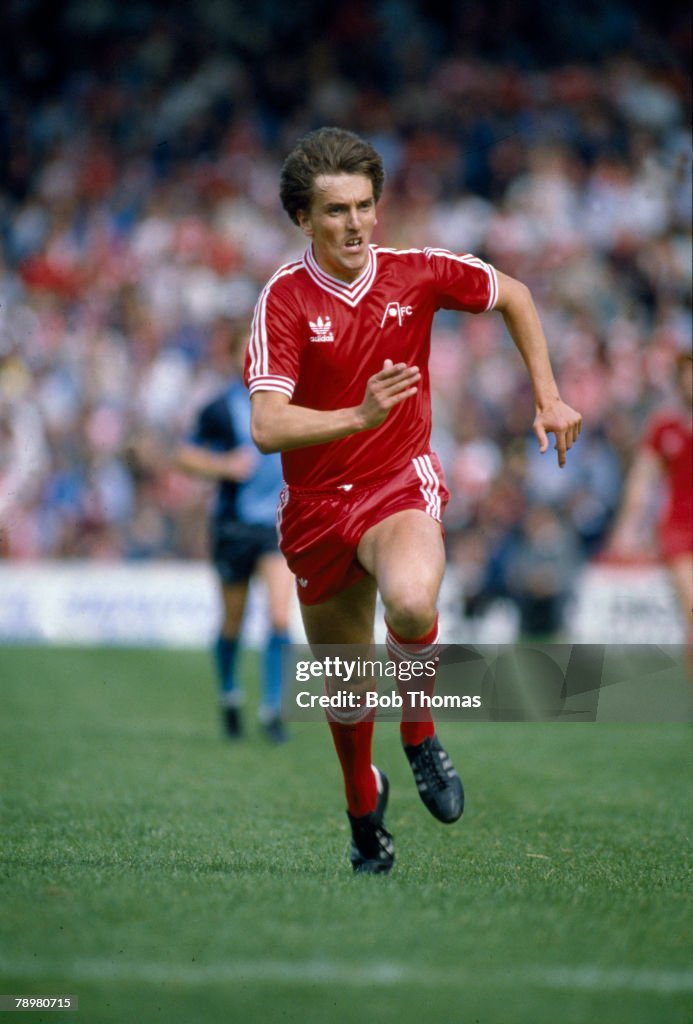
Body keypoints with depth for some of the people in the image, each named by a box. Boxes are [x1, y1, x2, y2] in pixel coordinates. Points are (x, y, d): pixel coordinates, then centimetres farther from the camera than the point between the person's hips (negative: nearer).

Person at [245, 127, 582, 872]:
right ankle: (363, 808, 41)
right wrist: (360, 415, -37)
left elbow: (512, 295, 14)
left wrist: (548, 397, 11)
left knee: (412, 601, -34)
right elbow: (266, 427, -23)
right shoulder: (284, 299, -13)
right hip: (317, 503, 1)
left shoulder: (416, 273, -6)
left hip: (401, 482, -1)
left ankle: (419, 732, -5)